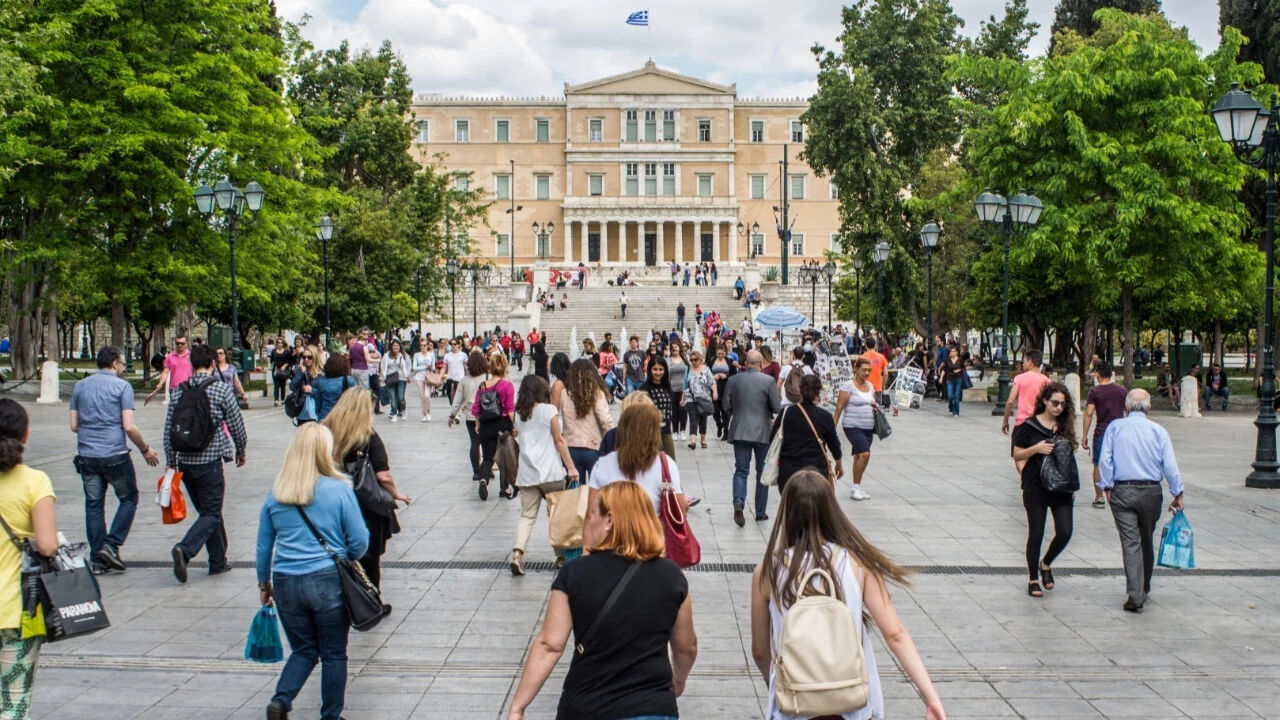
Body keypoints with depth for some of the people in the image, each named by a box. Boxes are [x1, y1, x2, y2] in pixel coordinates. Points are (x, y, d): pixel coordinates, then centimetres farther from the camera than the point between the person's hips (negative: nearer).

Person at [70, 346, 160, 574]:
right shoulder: (122, 387, -6)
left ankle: (97, 559, 10)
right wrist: (145, 450, 1)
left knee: (93, 505, 9)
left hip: (86, 456, 5)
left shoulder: (80, 387, 10)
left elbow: (74, 426, 10)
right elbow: (129, 427, -12)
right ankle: (111, 545, 0)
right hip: (115, 455, -5)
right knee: (128, 499, 12)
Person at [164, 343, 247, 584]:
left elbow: (168, 429, 4)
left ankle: (218, 562, 21)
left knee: (209, 510, 17)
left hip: (185, 462, 5)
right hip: (210, 461, -5)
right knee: (211, 514, 1)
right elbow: (236, 424, -1)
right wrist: (241, 450, 15)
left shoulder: (179, 391, 4)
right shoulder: (220, 389, -7)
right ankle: (184, 550, -22)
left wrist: (171, 462, 11)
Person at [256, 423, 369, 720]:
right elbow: (360, 541, -5)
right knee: (333, 654, 11)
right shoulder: (339, 490, -7)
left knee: (303, 650, 18)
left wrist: (264, 584, 21)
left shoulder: (275, 495, 3)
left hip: (286, 584, 3)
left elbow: (264, 546, 9)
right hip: (329, 582, -3)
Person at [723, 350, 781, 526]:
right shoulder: (769, 381, -10)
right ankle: (761, 512, 16)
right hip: (763, 432, -1)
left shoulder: (733, 380, -3)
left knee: (741, 470, 6)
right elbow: (777, 408, -9)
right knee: (763, 471, 12)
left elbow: (726, 406, 2)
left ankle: (738, 502, -19)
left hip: (740, 432, 1)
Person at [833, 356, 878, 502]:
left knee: (859, 456, 10)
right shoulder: (848, 386, -9)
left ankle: (856, 488, 19)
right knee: (864, 454, -18)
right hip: (853, 426, -7)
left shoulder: (870, 386, 13)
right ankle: (856, 487, -6)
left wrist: (875, 407, 4)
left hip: (868, 427, 7)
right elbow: (839, 407, -10)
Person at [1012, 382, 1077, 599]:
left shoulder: (1065, 426, 7)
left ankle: (1046, 564, 24)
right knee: (1036, 534, 2)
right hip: (1036, 488, -3)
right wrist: (1036, 449, -17)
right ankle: (1033, 579, 16)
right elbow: (1017, 455, 0)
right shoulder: (1029, 426, -4)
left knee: (1065, 532, -4)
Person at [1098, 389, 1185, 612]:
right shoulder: (1158, 431, 1)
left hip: (1122, 491, -1)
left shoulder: (1115, 427, 1)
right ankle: (1144, 588, 31)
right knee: (1146, 541, 17)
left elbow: (1105, 460, -5)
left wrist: (1107, 488, 2)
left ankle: (1135, 595, -13)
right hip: (1151, 492, 1)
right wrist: (1177, 495, 7)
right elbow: (1170, 465, -1)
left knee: (1130, 542, -4)